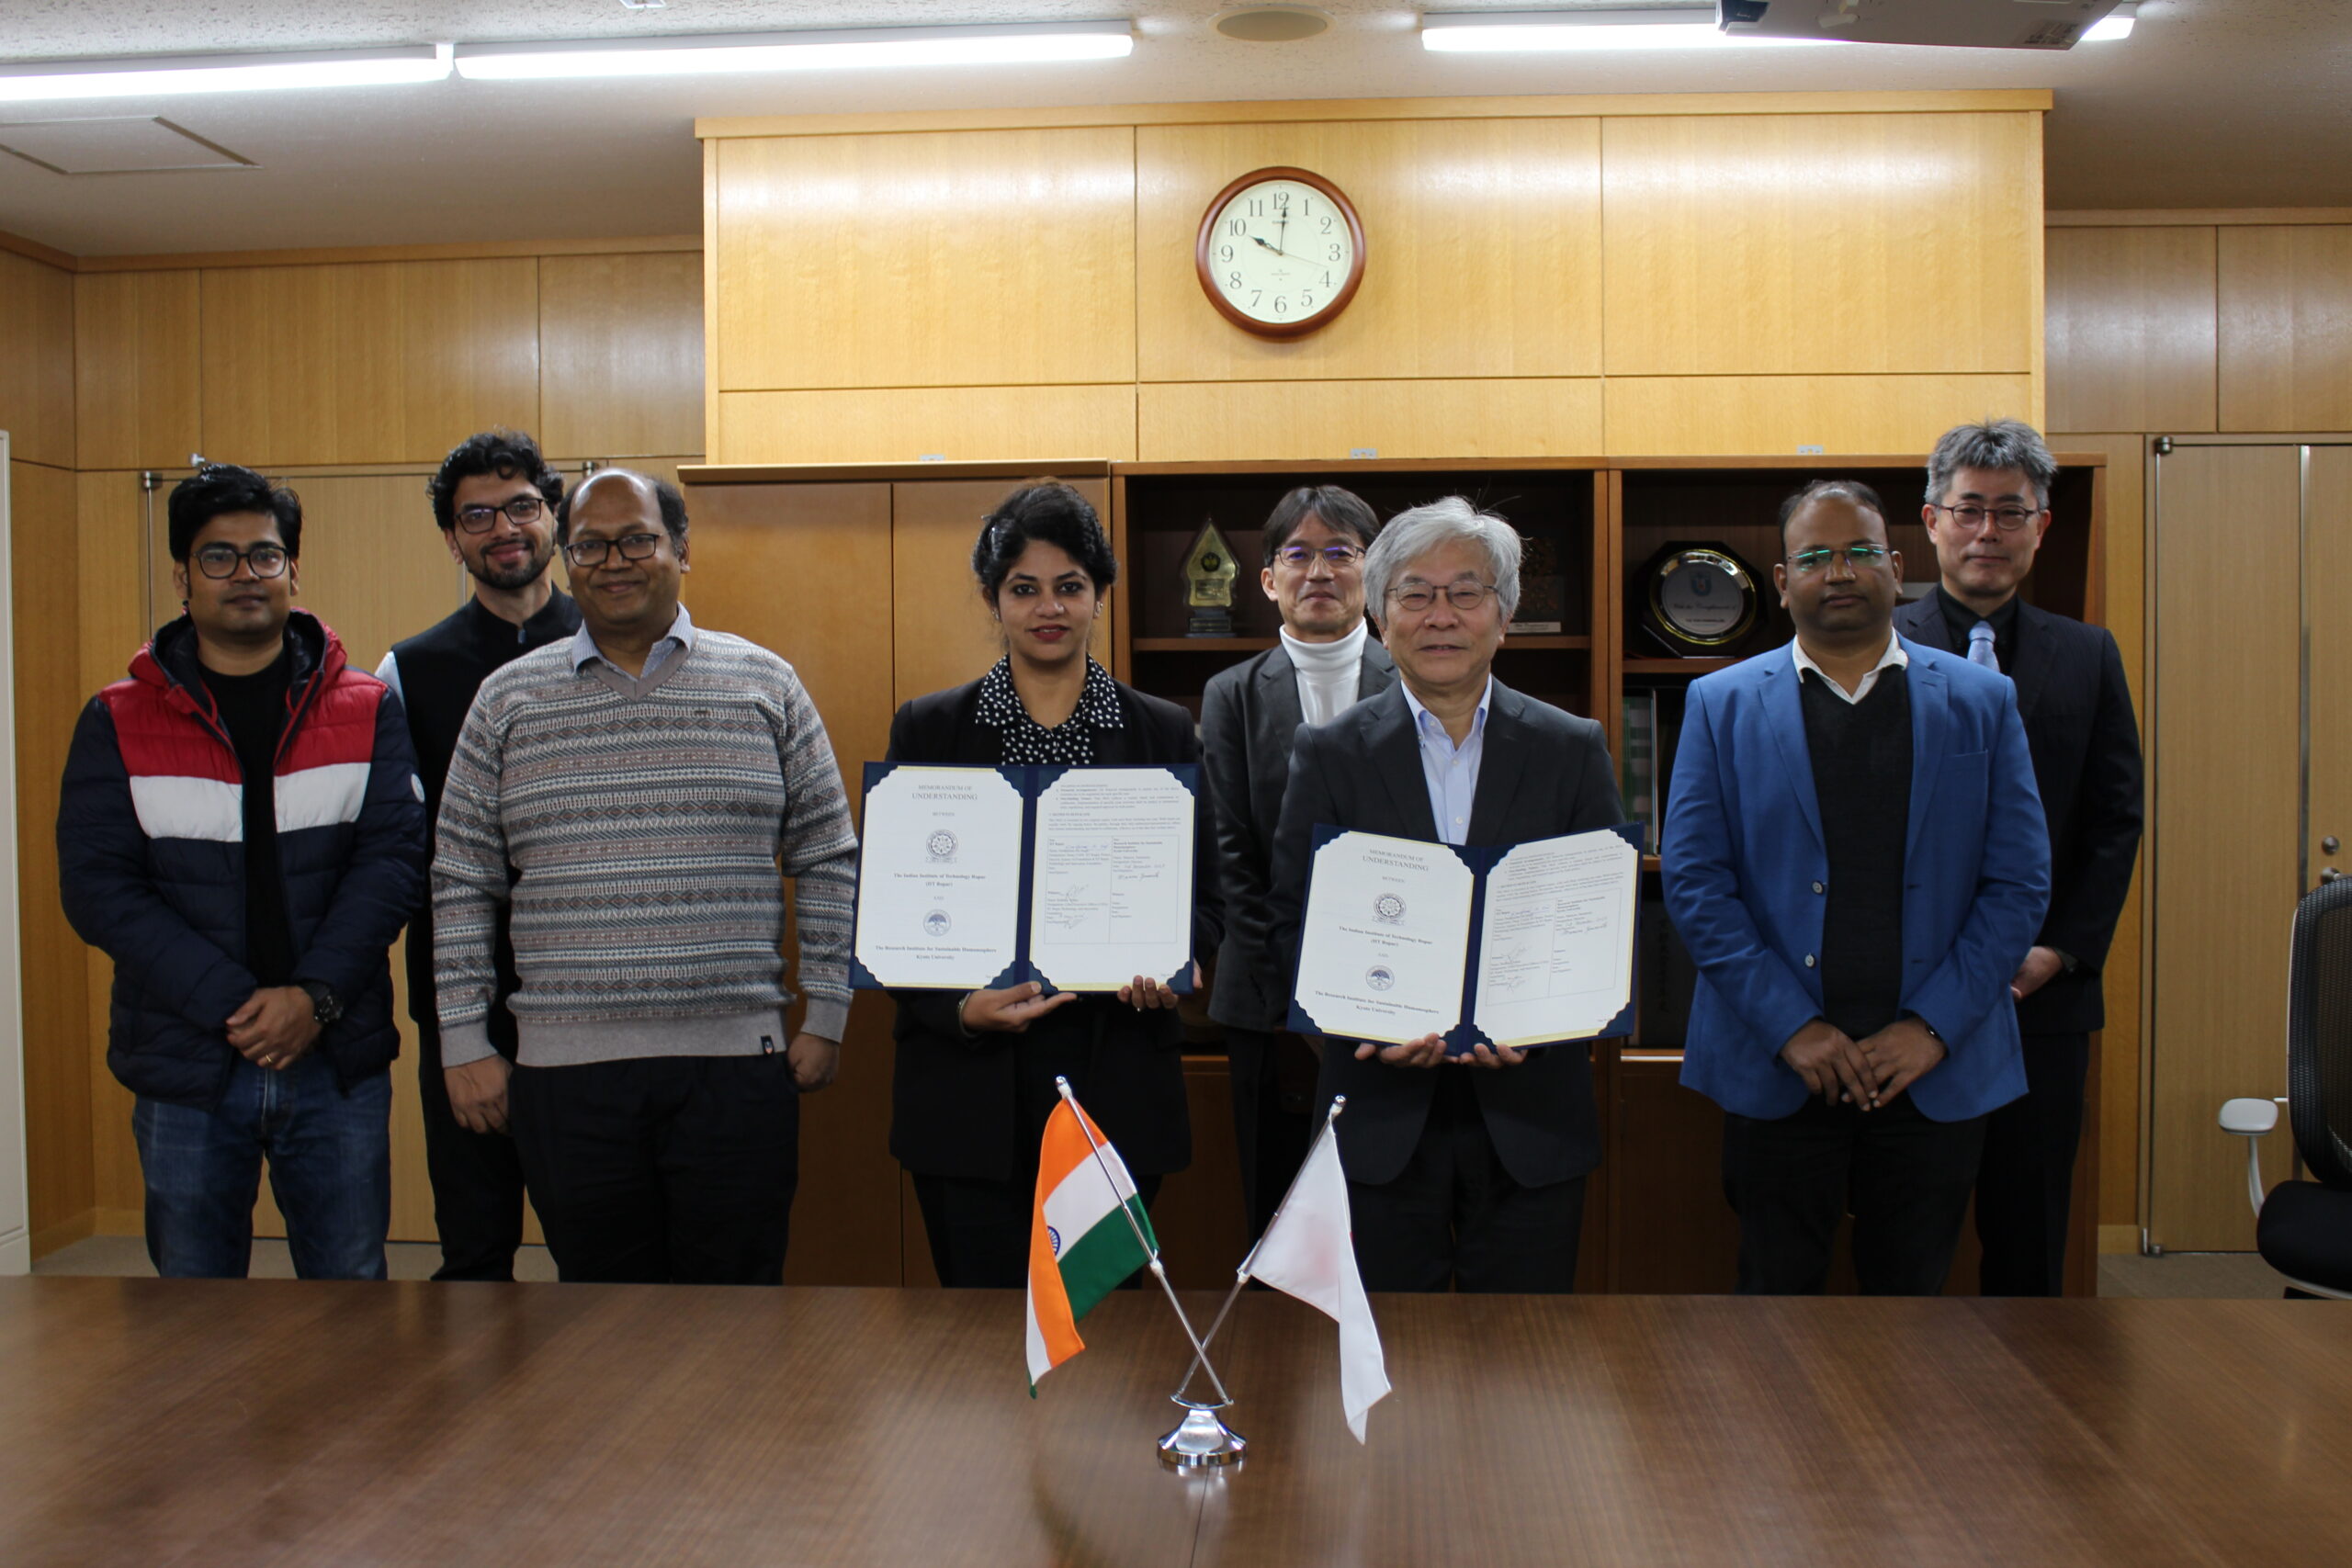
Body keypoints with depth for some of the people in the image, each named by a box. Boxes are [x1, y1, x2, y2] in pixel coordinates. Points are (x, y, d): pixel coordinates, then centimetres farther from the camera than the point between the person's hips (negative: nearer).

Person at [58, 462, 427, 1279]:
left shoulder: (367, 710, 4)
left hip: (337, 1059, 0)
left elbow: (394, 854, -4)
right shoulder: (118, 721, 2)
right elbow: (97, 887, -6)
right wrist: (232, 1004, -15)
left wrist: (317, 995, -17)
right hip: (185, 1066, 0)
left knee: (352, 1279, 9)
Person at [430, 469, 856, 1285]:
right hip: (567, 1068, 1)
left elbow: (828, 860, 6)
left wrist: (826, 1017, 2)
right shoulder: (508, 699, 7)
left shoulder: (763, 684, 5)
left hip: (735, 1060, -1)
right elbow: (462, 882, 8)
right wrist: (464, 1043, 4)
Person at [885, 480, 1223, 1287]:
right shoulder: (928, 729, 4)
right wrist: (959, 1007, -15)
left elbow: (1205, 900, 9)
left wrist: (1169, 964, -13)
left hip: (1116, 1083, 1)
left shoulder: (1163, 732, 7)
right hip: (972, 1086, 0)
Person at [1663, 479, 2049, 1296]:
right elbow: (1693, 881, -3)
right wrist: (1791, 1026, -11)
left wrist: (1932, 1026, -8)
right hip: (1775, 1069, -1)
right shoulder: (1721, 704, 4)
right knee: (1777, 1290, 8)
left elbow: (2019, 883, 2)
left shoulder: (1982, 702, 6)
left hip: (1936, 1070, 1)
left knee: (1911, 1291, 11)